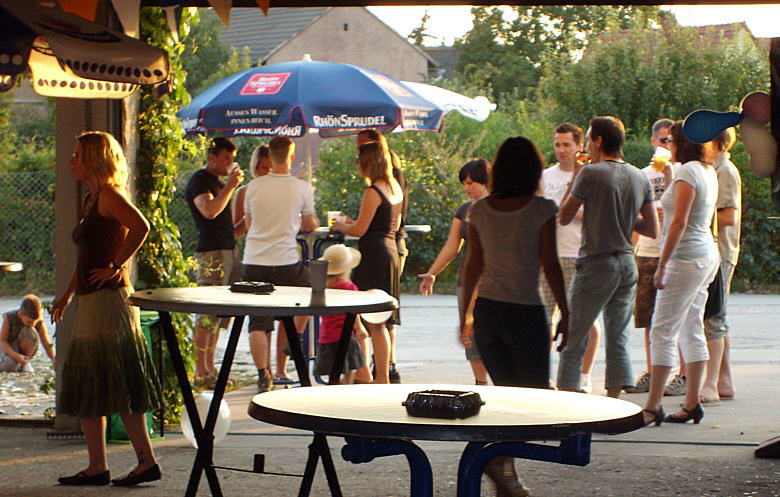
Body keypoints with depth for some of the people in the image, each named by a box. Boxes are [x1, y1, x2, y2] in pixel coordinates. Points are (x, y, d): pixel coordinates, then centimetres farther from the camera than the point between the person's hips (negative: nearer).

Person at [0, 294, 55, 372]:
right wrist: (16, 356, -34)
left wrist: (54, 359, -32)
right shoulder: (9, 318, -22)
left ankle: (26, 363, -11)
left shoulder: (39, 323, -17)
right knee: (10, 366, -37)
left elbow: (47, 345, -15)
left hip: (26, 352, 2)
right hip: (10, 349, -2)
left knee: (30, 332, -31)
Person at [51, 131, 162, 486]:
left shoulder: (108, 195, -11)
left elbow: (140, 226, -28)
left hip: (109, 298, -10)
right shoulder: (92, 200, 18)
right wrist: (67, 294, 24)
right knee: (86, 387, 10)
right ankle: (97, 467, 12)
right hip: (91, 302, 10)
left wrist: (116, 267, -21)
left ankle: (146, 461, -4)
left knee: (118, 384, -8)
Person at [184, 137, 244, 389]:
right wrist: (230, 186, -20)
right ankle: (200, 372, -9)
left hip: (229, 249, 10)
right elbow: (209, 210, -24)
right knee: (208, 314, -10)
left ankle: (210, 367, 14)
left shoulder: (219, 182, 22)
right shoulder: (199, 181, -6)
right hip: (211, 252, -10)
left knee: (220, 313, 10)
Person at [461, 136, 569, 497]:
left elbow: (473, 266, 8)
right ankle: (500, 456, -19)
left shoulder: (479, 210, 3)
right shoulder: (541, 210, -10)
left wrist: (465, 312, 18)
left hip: (486, 310, 5)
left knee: (508, 393, 15)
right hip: (525, 313, -5)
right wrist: (565, 313, 0)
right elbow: (551, 266, -9)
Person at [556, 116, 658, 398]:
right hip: (627, 264, 6)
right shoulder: (640, 178, 8)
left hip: (596, 264, -6)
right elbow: (653, 229, 11)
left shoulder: (591, 173, -11)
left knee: (573, 342, 0)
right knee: (618, 341, 9)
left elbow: (563, 217, -2)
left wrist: (574, 178, 6)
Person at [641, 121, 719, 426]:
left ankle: (652, 407, -6)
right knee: (692, 330, 11)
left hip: (687, 258, -10)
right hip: (707, 255, 10)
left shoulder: (687, 173, -15)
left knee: (663, 332, -7)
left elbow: (679, 223, -20)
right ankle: (692, 405, 12)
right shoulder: (708, 172, 13)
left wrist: (662, 265, -18)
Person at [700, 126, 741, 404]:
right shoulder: (715, 170, 19)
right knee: (716, 321, 12)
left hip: (719, 254, -10)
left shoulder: (726, 171, -11)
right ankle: (725, 383, 16)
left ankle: (710, 386, -12)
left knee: (712, 320, -11)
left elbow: (729, 216, -19)